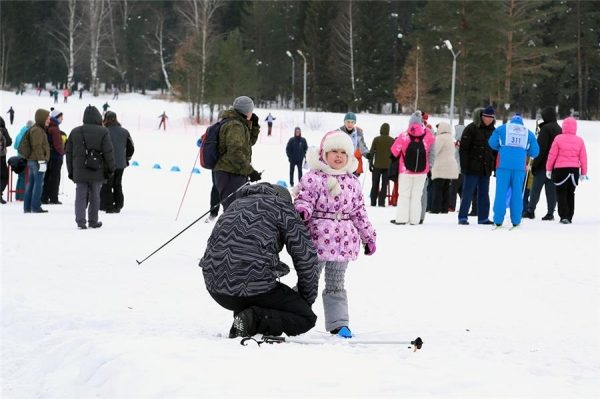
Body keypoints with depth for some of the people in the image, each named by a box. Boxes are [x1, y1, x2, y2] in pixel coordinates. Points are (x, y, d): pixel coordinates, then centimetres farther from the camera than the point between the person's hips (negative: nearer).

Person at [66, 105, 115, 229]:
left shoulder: (75, 132, 8)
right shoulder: (103, 132, -5)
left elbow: (69, 153, 11)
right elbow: (108, 152, -8)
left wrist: (71, 171, 17)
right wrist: (110, 169, 3)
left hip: (79, 172, 2)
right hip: (97, 172, -2)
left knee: (80, 197, 3)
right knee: (94, 196, 8)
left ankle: (80, 220, -11)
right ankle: (93, 221, 14)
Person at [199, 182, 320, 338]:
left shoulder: (236, 204, 25)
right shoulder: (281, 206, 7)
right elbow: (305, 256, 2)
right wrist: (307, 300, 15)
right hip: (253, 288, -7)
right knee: (307, 318, 9)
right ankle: (255, 320, -13)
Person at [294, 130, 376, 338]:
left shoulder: (352, 183, 10)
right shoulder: (313, 178, -7)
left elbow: (359, 213, 16)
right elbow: (303, 200, -11)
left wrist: (368, 236, 18)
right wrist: (302, 212, -34)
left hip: (342, 242, 4)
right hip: (317, 240, -4)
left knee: (336, 286, 12)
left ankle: (338, 324, 14)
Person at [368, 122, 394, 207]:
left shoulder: (376, 139, -4)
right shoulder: (392, 140, -2)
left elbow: (371, 152, -3)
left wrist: (370, 164, 4)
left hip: (377, 165, 0)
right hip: (388, 166, 0)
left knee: (375, 185, 9)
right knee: (384, 185, 4)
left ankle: (373, 202, 9)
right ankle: (381, 202, -3)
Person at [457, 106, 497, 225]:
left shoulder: (492, 130, 12)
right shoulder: (471, 129, -6)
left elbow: (495, 150, 19)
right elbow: (463, 148, -8)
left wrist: (495, 167, 13)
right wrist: (464, 166, -13)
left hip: (486, 169, 5)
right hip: (472, 168, -5)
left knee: (484, 194, 8)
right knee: (467, 193, -3)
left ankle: (483, 217, 12)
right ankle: (462, 217, 2)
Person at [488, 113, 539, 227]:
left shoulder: (501, 129, 9)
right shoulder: (529, 133, 12)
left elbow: (492, 143, 2)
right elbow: (535, 152, 9)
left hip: (503, 164, -1)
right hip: (520, 166, 1)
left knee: (501, 191, 2)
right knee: (517, 192, 6)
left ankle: (498, 219, -3)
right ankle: (516, 220, 4)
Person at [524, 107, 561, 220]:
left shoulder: (546, 129, -11)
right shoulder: (559, 129, 14)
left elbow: (541, 148, -16)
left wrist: (535, 164, -14)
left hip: (544, 164, -7)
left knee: (536, 188, -1)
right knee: (551, 189, 6)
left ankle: (530, 210, -1)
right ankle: (550, 212, 2)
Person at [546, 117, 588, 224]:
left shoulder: (558, 139, -7)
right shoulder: (579, 140, 1)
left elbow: (552, 155, -5)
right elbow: (583, 157, 3)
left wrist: (548, 169, 5)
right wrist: (583, 172, 12)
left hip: (560, 170, -3)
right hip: (575, 170, 3)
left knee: (561, 193, 3)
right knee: (570, 193, 14)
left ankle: (564, 216, -9)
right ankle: (569, 217, 15)